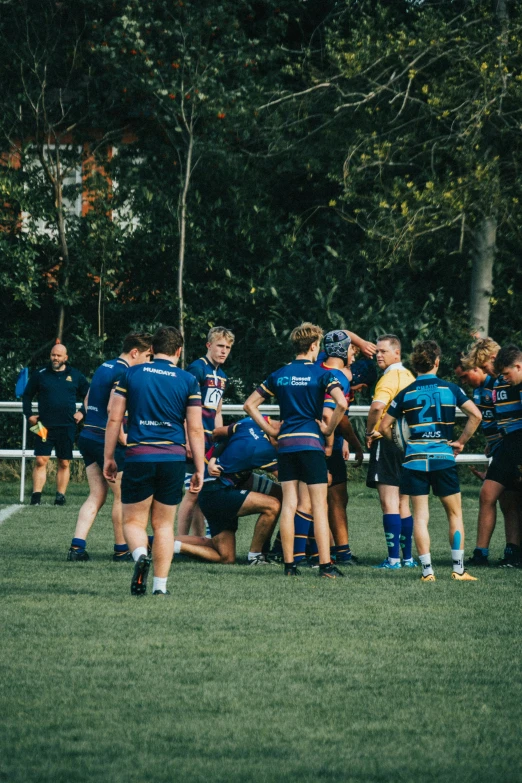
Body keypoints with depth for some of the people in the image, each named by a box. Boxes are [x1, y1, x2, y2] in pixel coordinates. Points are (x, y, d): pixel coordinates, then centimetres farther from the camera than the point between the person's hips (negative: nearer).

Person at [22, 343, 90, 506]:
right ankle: (36, 497, -10)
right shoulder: (40, 375, 4)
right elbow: (27, 396, 14)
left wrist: (82, 412, 5)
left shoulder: (75, 375, 6)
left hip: (67, 427, 1)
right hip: (45, 427, -1)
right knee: (40, 461, -9)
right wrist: (29, 415, 4)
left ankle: (60, 497, 9)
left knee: (64, 463, 4)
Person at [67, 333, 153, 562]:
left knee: (96, 496, 9)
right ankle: (121, 550, 10)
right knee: (122, 496, 4)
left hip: (88, 437, 9)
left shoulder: (104, 367, 15)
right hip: (107, 440, -9)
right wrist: (125, 440, -19)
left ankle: (77, 546, -2)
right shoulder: (123, 373, -14)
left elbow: (88, 401, 23)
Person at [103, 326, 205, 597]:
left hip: (138, 458, -1)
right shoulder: (188, 381, 2)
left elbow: (114, 418, 3)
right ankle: (160, 586, 6)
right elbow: (195, 429, 0)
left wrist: (108, 458, 10)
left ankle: (140, 555, -24)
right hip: (173, 460, 1)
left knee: (133, 520, 7)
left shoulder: (131, 374, 3)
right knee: (164, 524, 11)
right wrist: (199, 469, 6)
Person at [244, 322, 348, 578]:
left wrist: (270, 430, 12)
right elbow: (341, 404, -19)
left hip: (285, 442, 4)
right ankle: (325, 565, -8)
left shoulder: (279, 375, 10)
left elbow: (250, 404, 12)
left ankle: (289, 564, 4)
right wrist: (329, 428, -5)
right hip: (311, 442, -4)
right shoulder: (321, 374, -4)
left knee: (288, 505, 5)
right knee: (319, 506, -3)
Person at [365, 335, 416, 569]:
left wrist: (370, 431, -14)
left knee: (389, 502, -9)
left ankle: (393, 558, -13)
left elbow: (377, 407, -29)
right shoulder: (409, 377, 14)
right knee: (403, 503, 14)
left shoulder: (389, 378, -13)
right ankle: (407, 557, 15)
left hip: (387, 442, -9)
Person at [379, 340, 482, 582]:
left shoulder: (405, 393, 3)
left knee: (420, 516, 3)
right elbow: (475, 415, -5)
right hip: (443, 458, -1)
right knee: (455, 514, 11)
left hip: (414, 460, 1)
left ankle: (427, 570, -3)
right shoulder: (450, 389, 2)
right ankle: (459, 569, 8)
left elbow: (384, 426, 4)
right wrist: (461, 441, 4)